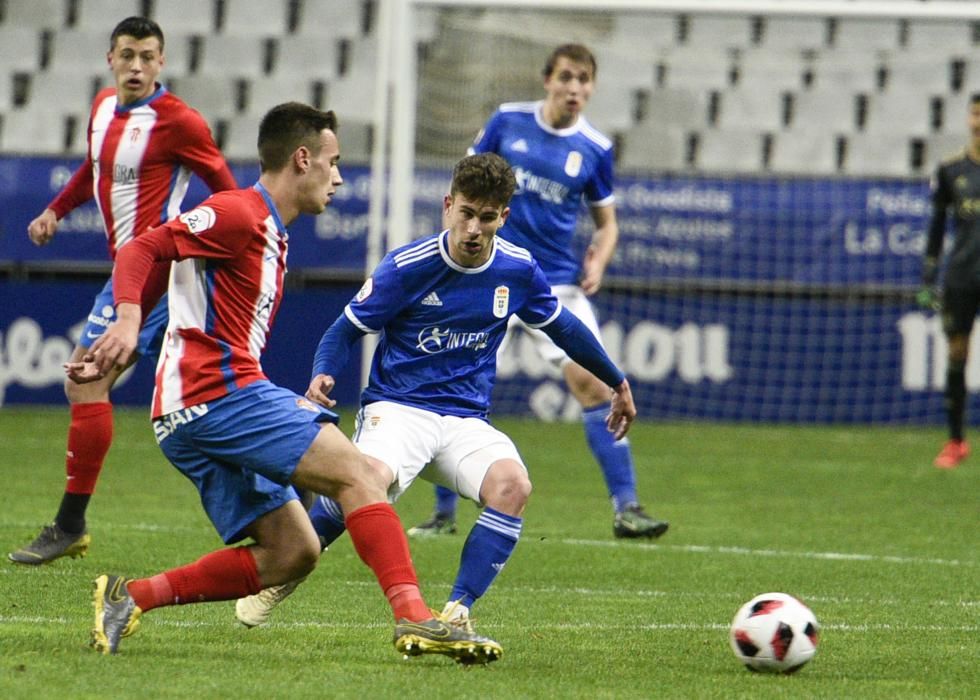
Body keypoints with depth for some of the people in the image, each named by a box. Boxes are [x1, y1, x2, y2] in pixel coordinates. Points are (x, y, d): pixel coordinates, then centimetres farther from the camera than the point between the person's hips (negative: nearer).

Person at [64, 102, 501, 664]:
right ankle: (413, 616, -28)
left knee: (295, 552, 3)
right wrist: (128, 319, -29)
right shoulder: (239, 214, -5)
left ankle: (130, 596, -1)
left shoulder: (269, 233, 25)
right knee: (353, 470, -17)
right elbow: (141, 250, -14)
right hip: (219, 391, -10)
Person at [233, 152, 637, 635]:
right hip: (397, 409, -3)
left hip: (467, 422, 4)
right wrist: (323, 377, -20)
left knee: (513, 483, -31)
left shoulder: (518, 270, 3)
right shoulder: (407, 267, -8)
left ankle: (456, 612, -26)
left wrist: (616, 381, 33)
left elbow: (562, 327, 22)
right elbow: (346, 329, 1)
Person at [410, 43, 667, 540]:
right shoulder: (508, 121, 0)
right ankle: (444, 515, 10)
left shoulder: (595, 149, 1)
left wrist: (598, 261, -7)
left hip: (556, 284, 0)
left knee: (592, 383, -12)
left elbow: (607, 223, 12)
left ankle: (626, 508, -6)